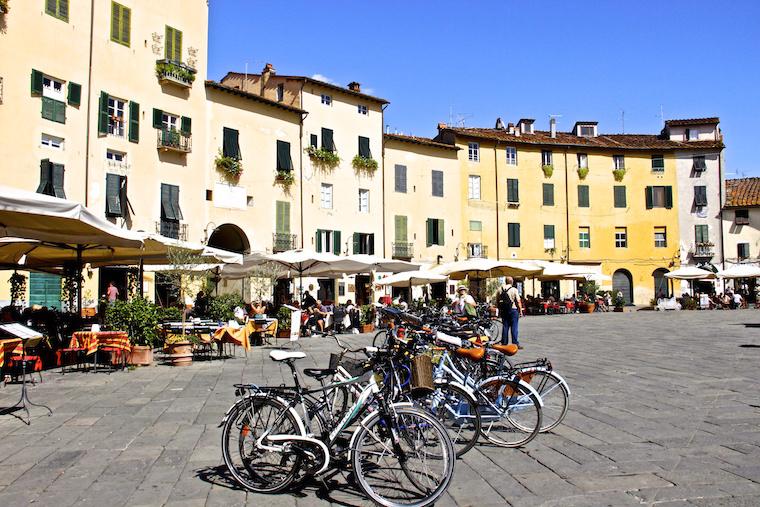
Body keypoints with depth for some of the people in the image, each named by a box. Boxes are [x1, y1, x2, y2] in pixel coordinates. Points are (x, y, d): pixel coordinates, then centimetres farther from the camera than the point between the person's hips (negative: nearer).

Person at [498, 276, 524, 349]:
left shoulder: (501, 290, 4)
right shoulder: (514, 290, -8)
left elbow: (498, 301, 8)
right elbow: (518, 301, -9)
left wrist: (499, 310, 16)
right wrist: (520, 310, -2)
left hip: (504, 310, 4)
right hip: (513, 310, -4)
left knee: (505, 327, 9)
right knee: (514, 327, -1)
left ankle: (504, 343, 11)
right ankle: (515, 343, -1)